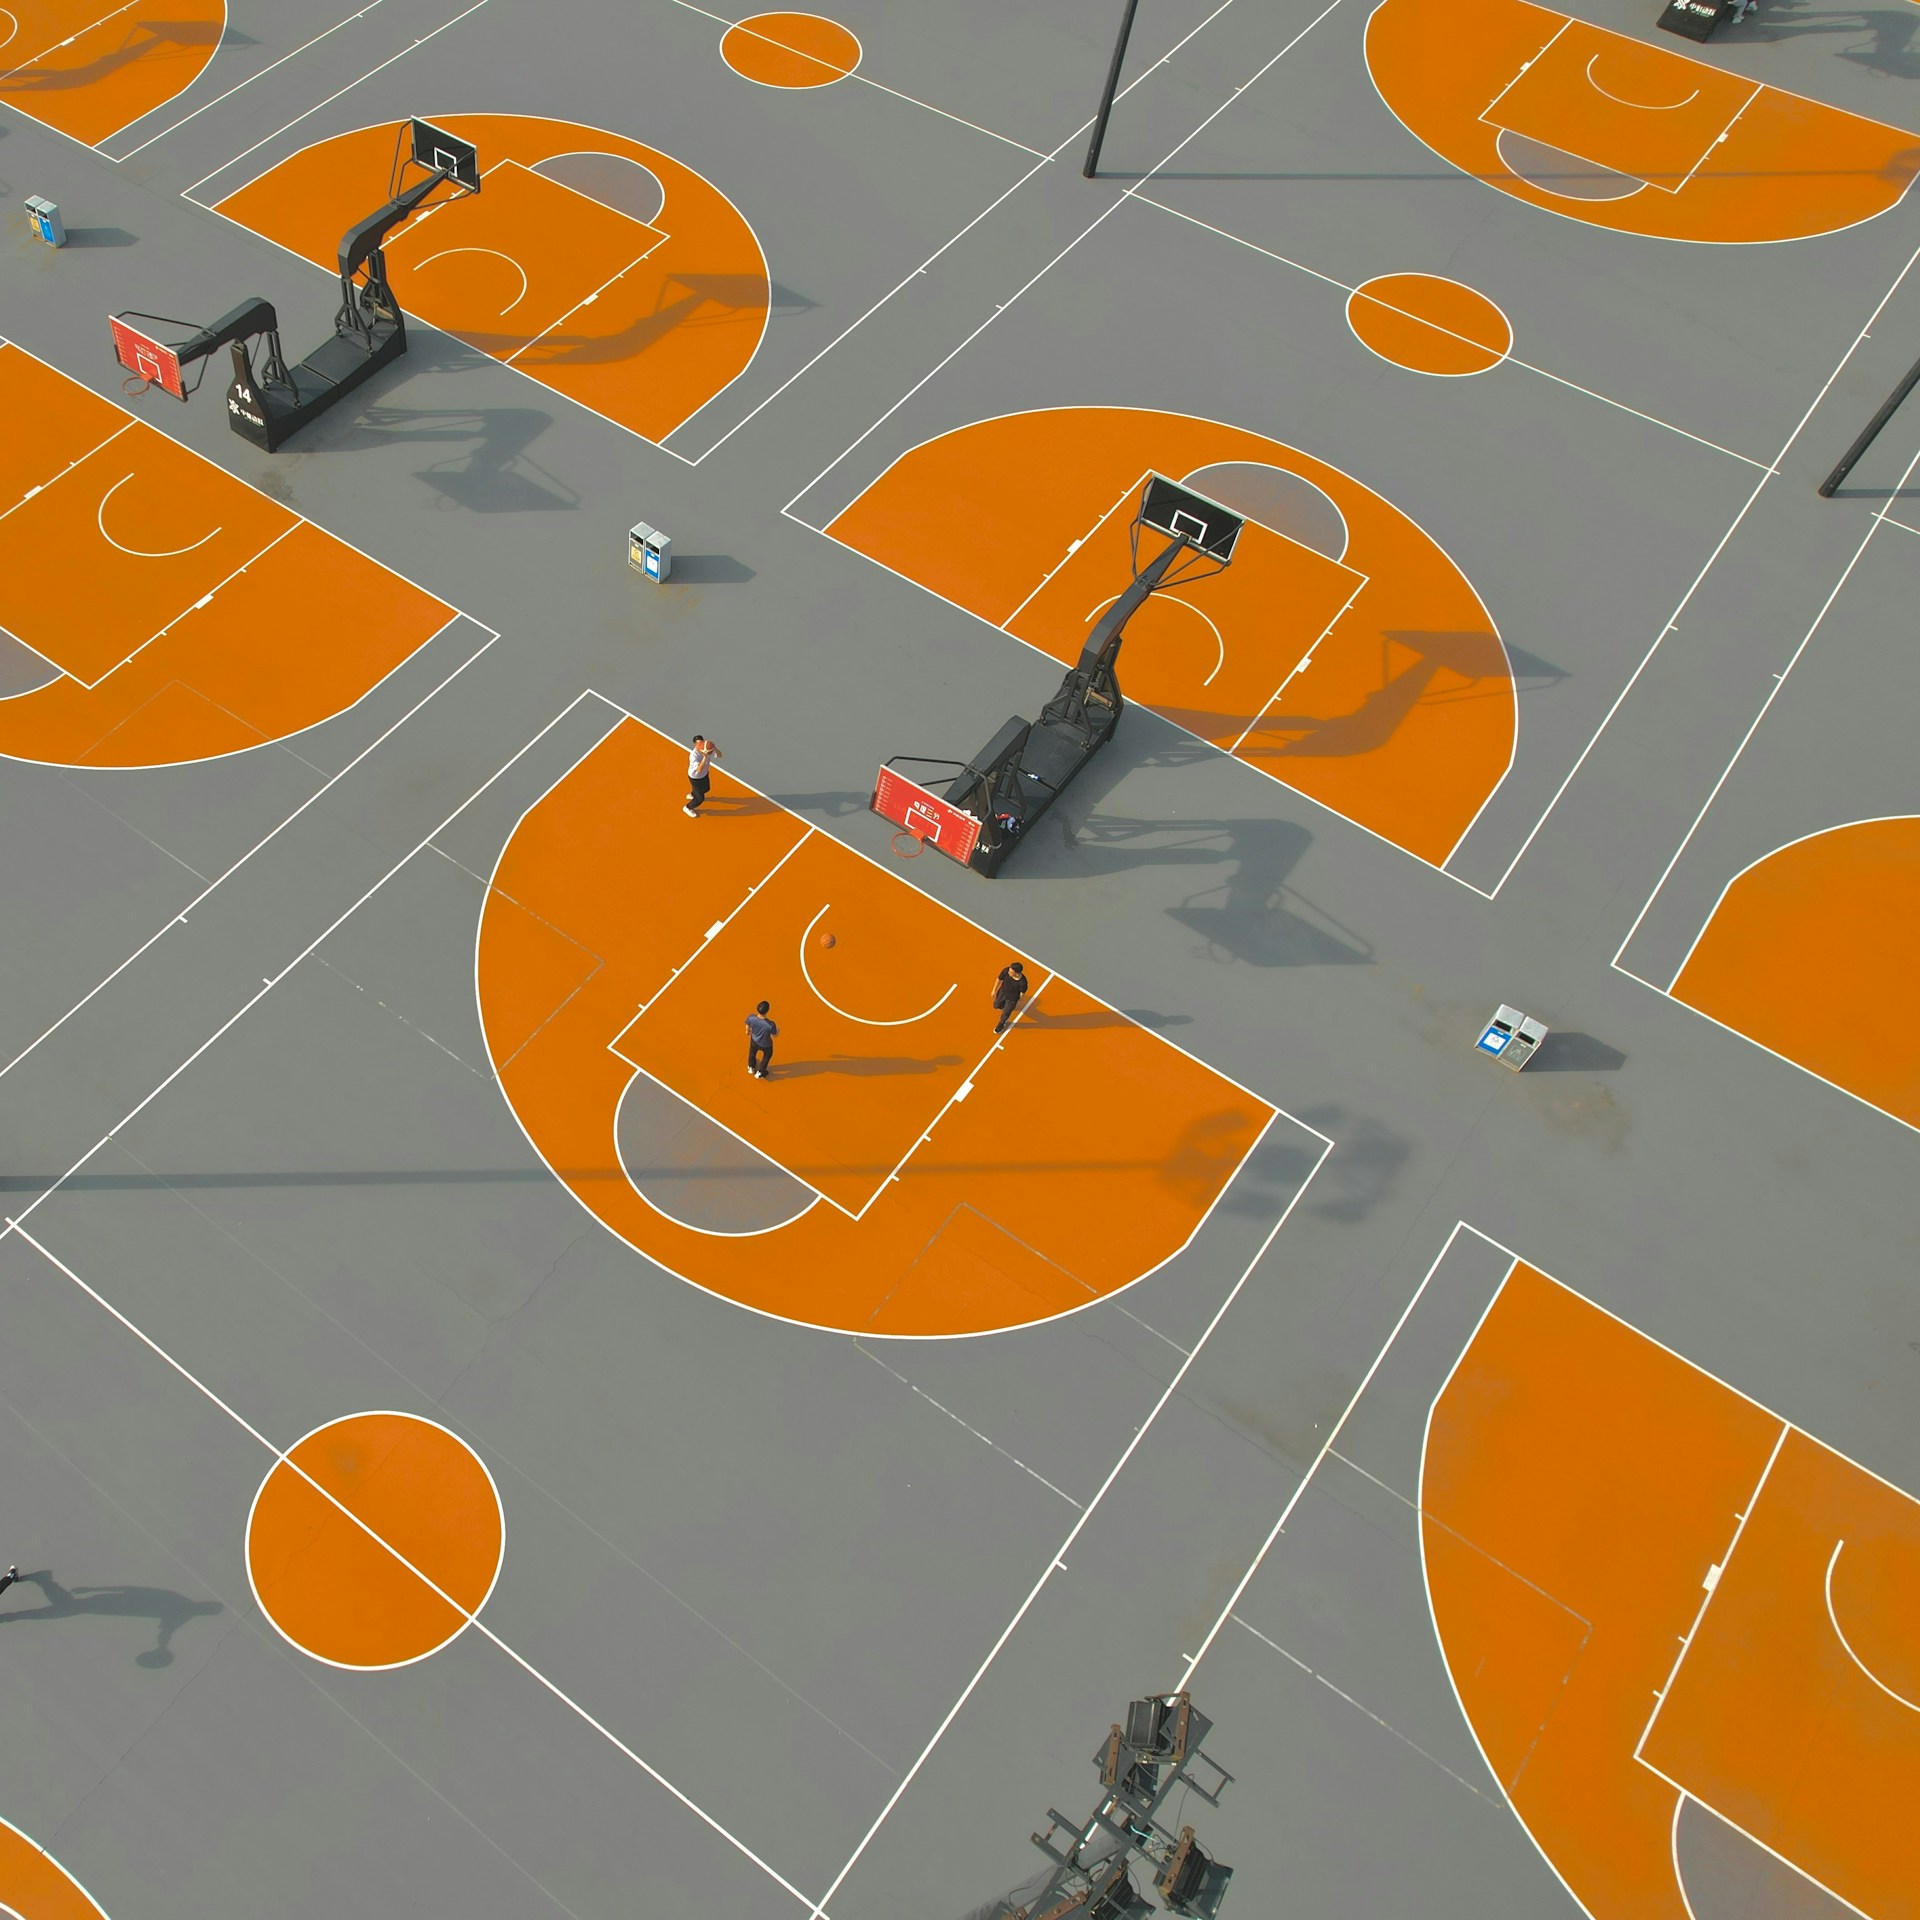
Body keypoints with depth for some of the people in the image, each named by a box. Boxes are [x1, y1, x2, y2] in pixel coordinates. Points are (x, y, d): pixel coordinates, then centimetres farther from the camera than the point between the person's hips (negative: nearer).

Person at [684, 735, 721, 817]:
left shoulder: (707, 749, -22)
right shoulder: (693, 755, -40)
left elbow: (719, 756, -23)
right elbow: (699, 769, -48)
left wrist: (715, 748, -44)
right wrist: (705, 756, -57)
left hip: (705, 774, 7)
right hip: (695, 778, -7)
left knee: (705, 789, 34)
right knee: (700, 798, 5)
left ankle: (691, 795, 66)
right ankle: (687, 808, 35)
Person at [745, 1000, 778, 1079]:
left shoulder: (751, 1017, -35)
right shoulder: (770, 1025, -43)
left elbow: (748, 1026, -12)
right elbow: (774, 1036, -23)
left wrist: (747, 1031, 13)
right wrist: (777, 1031, 2)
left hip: (754, 1041, 3)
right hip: (766, 1045, -3)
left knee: (752, 1052, 38)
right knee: (767, 1055, 34)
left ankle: (751, 1068, 64)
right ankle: (759, 1073, 51)